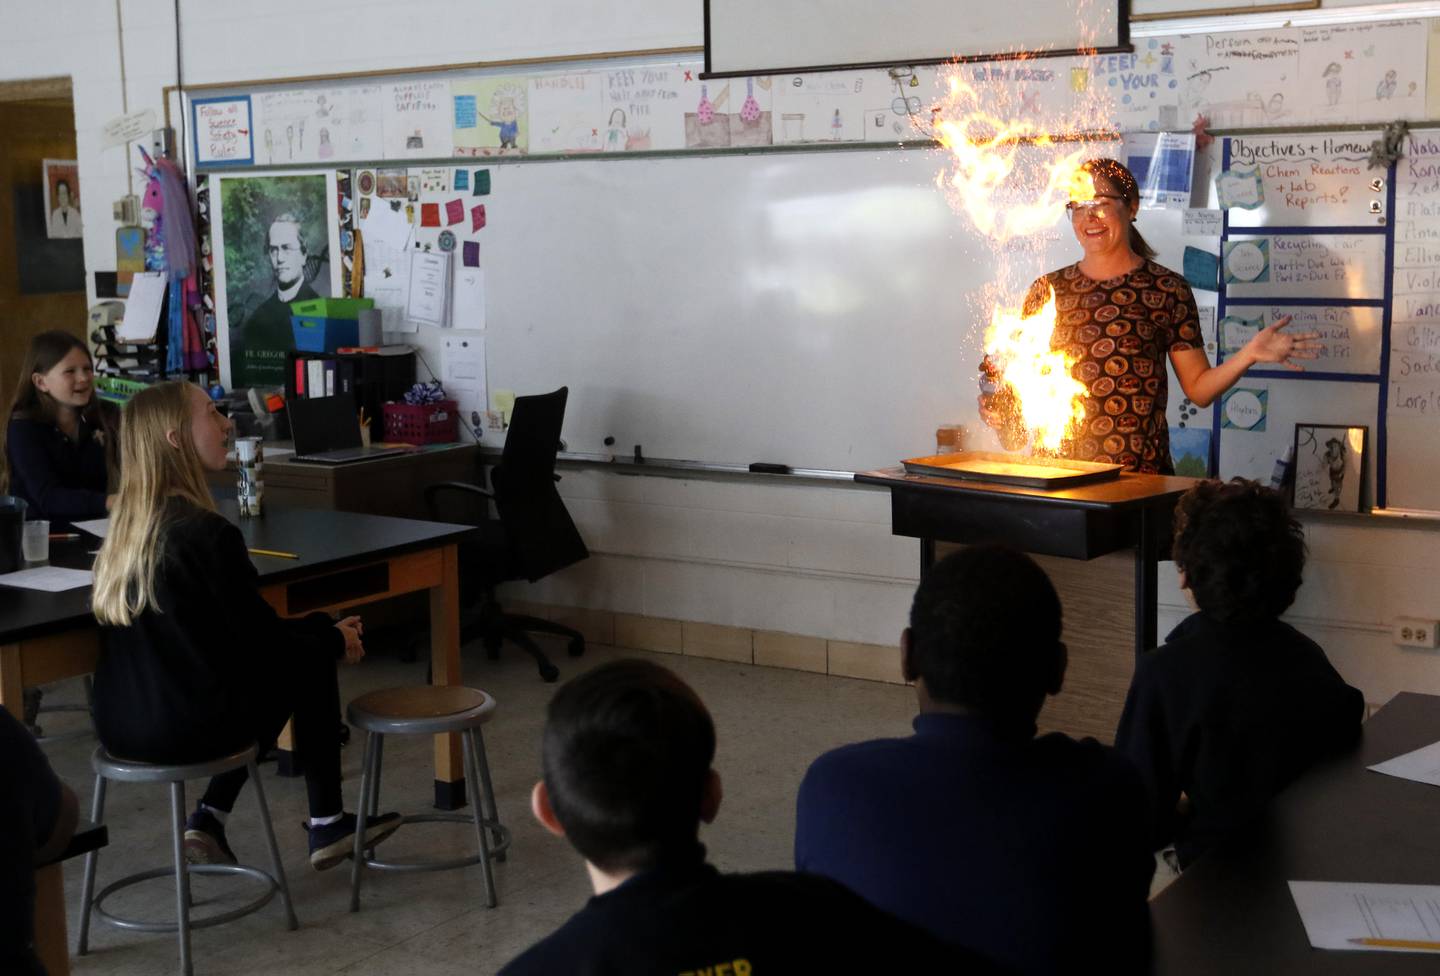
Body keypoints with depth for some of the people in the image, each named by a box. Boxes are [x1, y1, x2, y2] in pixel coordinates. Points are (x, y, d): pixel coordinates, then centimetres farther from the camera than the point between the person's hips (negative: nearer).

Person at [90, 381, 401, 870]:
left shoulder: (128, 524, 7)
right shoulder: (206, 533, -19)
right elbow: (261, 639, -12)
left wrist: (319, 629, 16)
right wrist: (335, 640, 7)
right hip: (183, 727, -8)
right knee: (310, 663, 14)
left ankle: (207, 820, 20)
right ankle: (326, 826, 24)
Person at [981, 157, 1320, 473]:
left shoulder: (1167, 288, 2)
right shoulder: (1047, 290, 8)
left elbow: (1198, 389, 2)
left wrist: (1249, 354, -12)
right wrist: (1002, 411, -7)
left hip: (1141, 473, -2)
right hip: (1056, 470, 2)